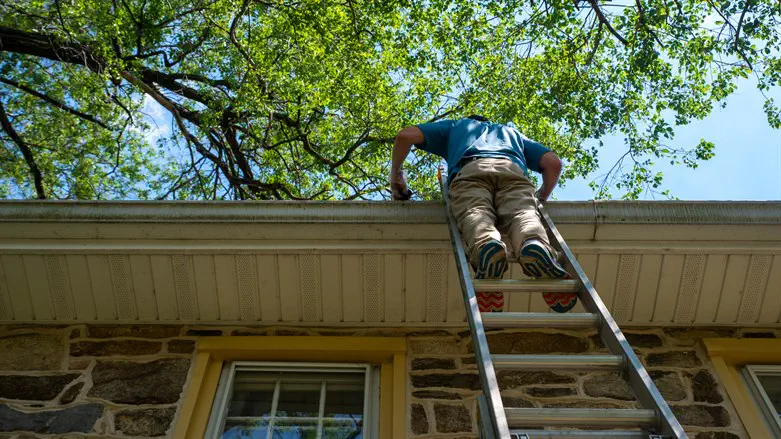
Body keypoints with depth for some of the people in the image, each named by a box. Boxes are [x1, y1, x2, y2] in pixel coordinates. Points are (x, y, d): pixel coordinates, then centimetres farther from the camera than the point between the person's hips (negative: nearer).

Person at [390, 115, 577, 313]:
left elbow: (405, 135, 28)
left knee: (475, 214, -24)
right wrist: (542, 197, 46)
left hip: (469, 171, -1)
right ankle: (538, 246, -56)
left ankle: (487, 247, -59)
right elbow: (553, 162, 31)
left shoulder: (455, 126, 42)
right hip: (512, 170, 1)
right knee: (523, 215, -21)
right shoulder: (512, 132, 46)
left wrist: (396, 174, 39)